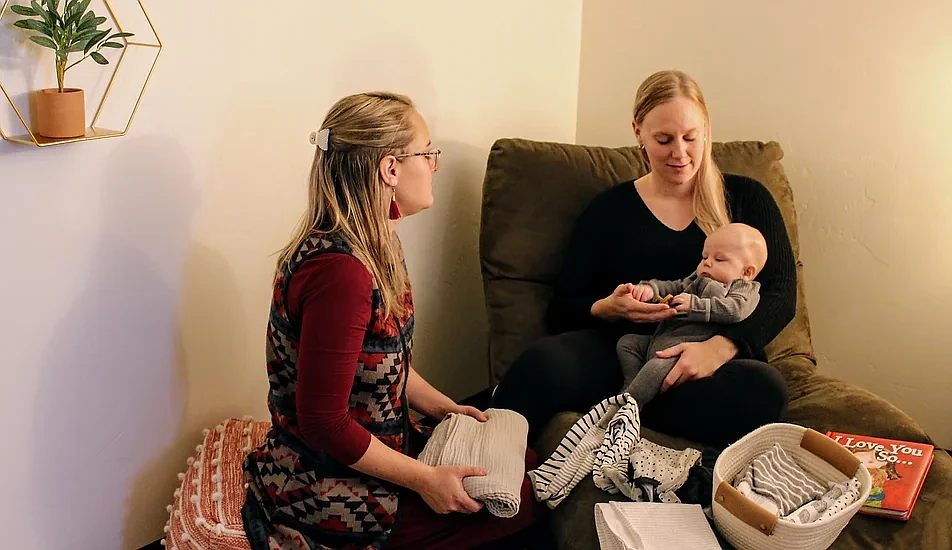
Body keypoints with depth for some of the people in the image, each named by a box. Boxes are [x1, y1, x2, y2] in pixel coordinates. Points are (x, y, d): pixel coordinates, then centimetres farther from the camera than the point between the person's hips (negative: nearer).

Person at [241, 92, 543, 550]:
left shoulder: (373, 245, 3)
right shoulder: (340, 270, -30)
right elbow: (323, 421, -26)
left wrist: (442, 407, 8)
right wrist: (425, 480, -19)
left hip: (381, 442, 10)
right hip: (328, 490, -10)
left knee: (525, 463, 12)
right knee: (521, 500, -3)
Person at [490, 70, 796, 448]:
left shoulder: (746, 199, 15)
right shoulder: (610, 208, 15)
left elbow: (781, 295, 3)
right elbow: (562, 311, 11)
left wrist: (720, 346, -16)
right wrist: (610, 308, -13)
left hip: (717, 363, 1)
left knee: (764, 390, -36)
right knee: (542, 363, -34)